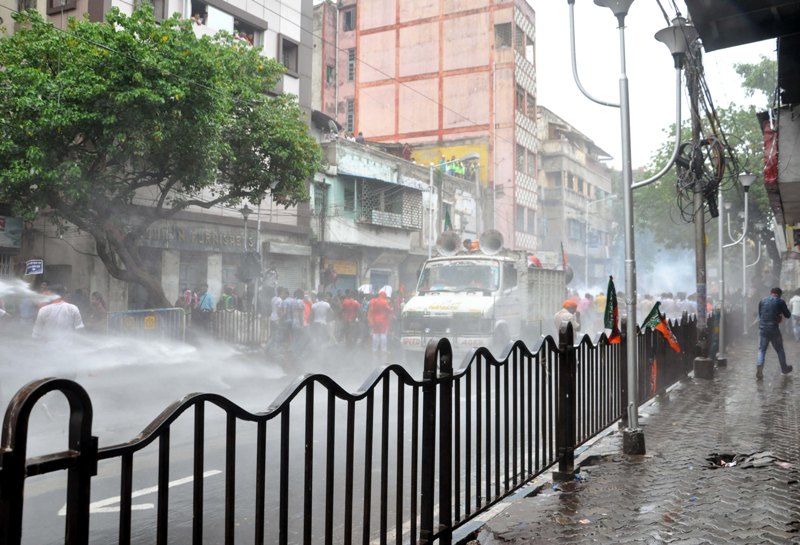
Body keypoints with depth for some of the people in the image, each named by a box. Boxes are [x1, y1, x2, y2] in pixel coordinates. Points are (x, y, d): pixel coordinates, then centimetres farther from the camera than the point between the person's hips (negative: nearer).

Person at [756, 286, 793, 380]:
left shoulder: (763, 301, 8)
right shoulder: (780, 301, -3)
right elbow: (788, 315, 4)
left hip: (762, 329, 2)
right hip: (774, 329, -2)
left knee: (761, 350, 7)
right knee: (780, 350, 15)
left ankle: (759, 368, -11)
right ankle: (784, 369, 31)